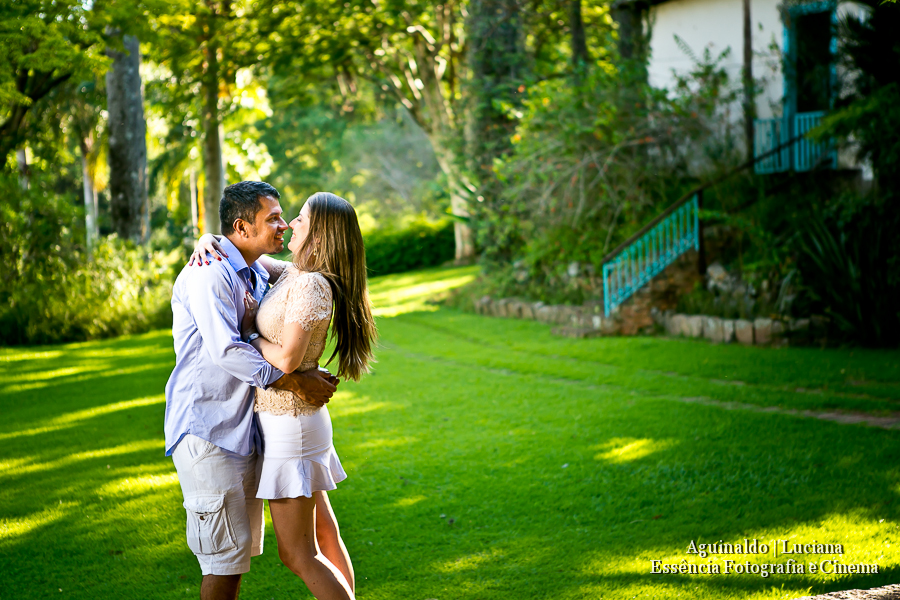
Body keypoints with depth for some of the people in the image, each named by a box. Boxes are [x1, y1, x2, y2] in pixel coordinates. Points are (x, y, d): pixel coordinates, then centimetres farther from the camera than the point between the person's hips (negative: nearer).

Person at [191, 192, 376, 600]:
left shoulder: (311, 285, -20)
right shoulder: (294, 274, 8)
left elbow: (287, 359, -26)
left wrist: (248, 332, -10)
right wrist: (209, 239, -1)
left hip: (289, 426, -10)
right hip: (292, 418, 10)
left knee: (297, 555, -4)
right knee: (323, 536, 15)